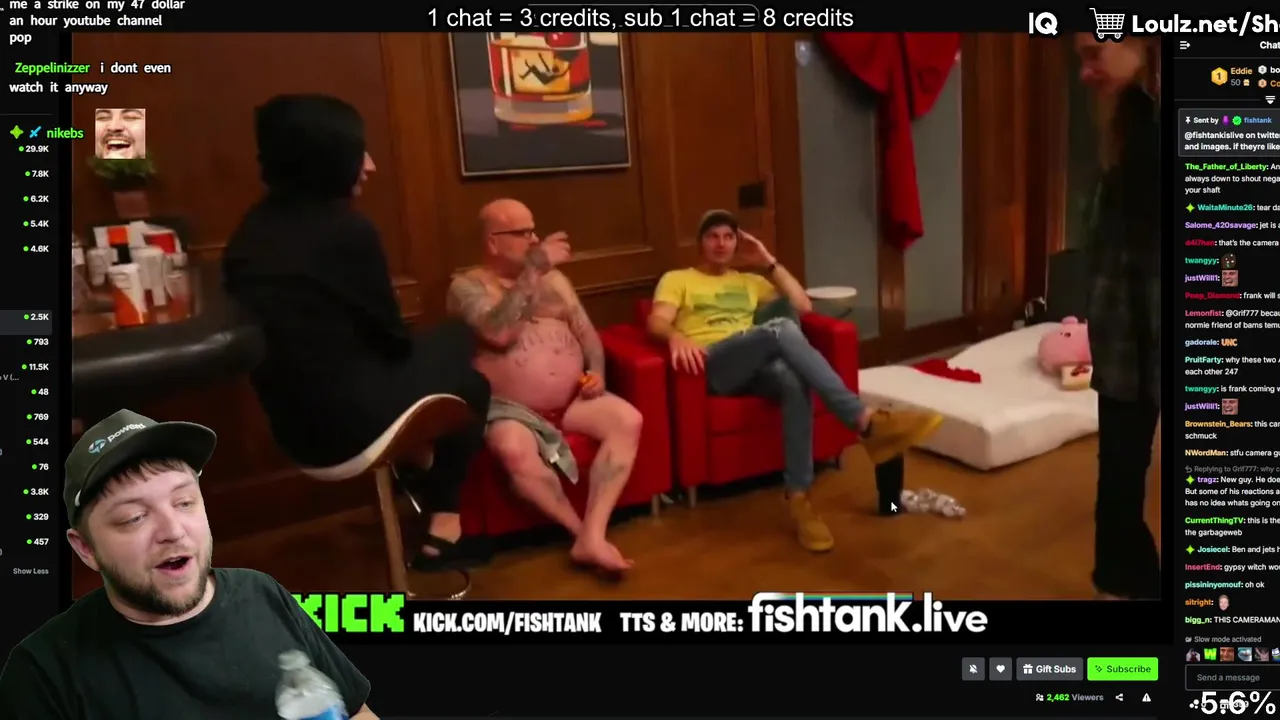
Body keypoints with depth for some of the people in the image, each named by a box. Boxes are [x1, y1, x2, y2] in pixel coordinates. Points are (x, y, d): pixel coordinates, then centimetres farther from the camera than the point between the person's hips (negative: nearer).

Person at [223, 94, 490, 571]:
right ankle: (442, 517, 29)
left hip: (293, 422, 8)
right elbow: (391, 338, -8)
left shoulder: (251, 231, 5)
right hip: (351, 417, -7)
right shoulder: (345, 228, -17)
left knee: (446, 343, 25)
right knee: (470, 383, 19)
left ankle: (421, 489, 32)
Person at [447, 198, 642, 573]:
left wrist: (596, 371, -5)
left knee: (627, 420, -21)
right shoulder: (468, 286, -2)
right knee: (514, 448, -36)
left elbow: (587, 334, 16)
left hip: (572, 399, 5)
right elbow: (499, 333, -21)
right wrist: (533, 270, -20)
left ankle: (593, 537, -25)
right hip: (509, 408, -5)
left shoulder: (553, 279, 15)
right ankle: (581, 530, -15)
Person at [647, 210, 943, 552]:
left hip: (756, 365, 4)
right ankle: (866, 421, -40)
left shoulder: (749, 281, 33)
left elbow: (803, 305, 20)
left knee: (794, 379, -36)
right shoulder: (676, 279, 21)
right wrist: (677, 336, -25)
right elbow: (656, 322, -1)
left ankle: (799, 496, -33)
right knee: (781, 328, -34)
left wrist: (768, 262, 17)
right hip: (711, 364, -4)